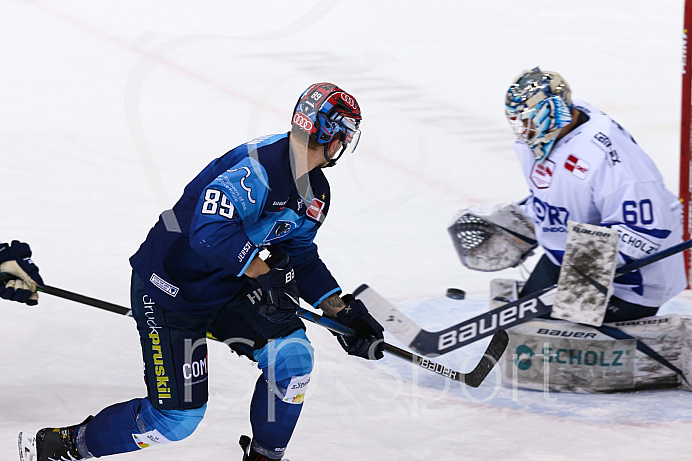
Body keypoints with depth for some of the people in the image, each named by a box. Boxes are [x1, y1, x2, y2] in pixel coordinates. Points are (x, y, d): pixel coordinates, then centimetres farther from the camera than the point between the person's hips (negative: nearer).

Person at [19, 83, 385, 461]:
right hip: (170, 288, -9)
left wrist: (345, 312, 3)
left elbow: (302, 260, 12)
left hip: (230, 288, 9)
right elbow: (210, 232, -39)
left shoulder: (314, 194, 3)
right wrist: (266, 276, -32)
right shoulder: (258, 166, -29)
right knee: (177, 418, -9)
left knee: (293, 355, -8)